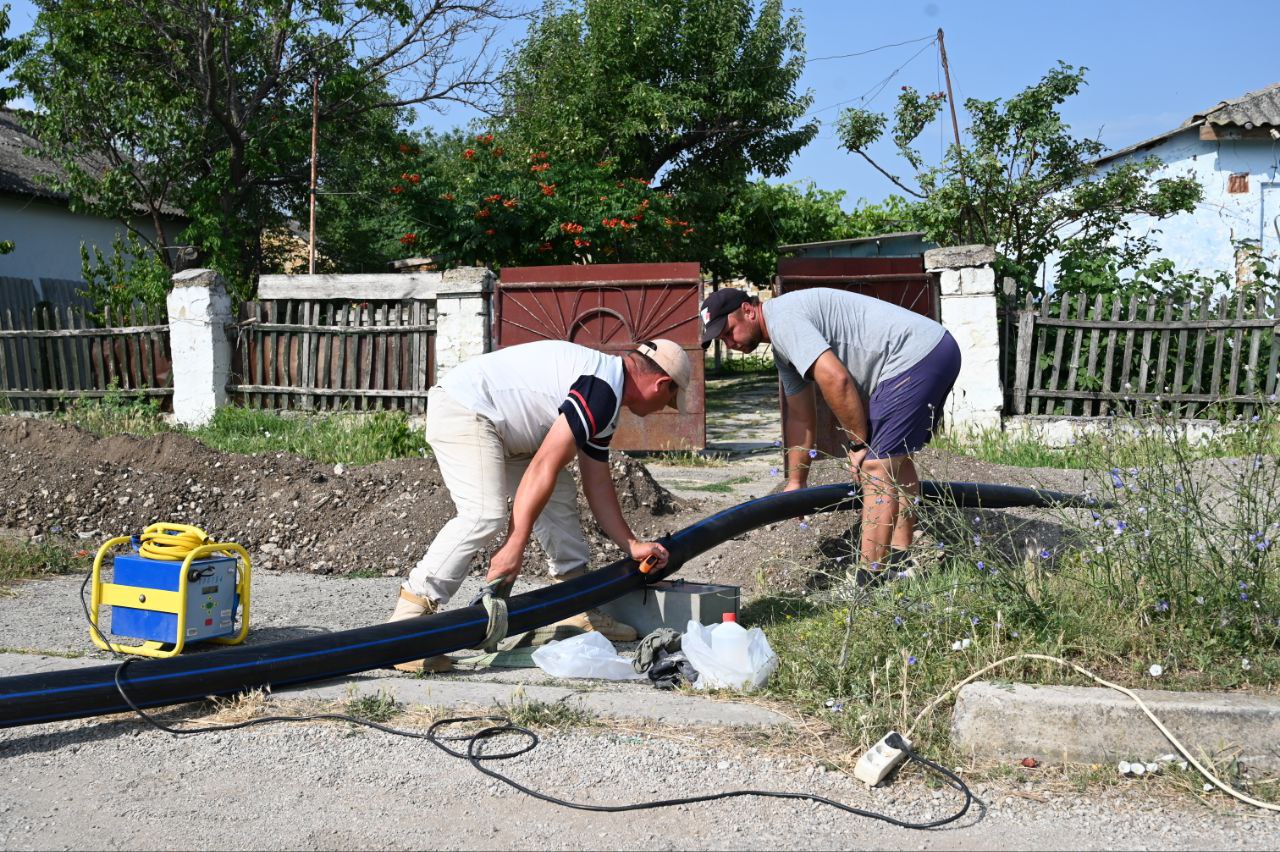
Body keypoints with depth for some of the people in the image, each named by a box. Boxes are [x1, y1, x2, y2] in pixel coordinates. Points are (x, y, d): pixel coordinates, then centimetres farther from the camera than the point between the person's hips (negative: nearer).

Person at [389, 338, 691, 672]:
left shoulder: (603, 404, 15)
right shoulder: (603, 388, -18)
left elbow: (597, 484, 18)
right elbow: (544, 466, -24)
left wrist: (632, 546, 17)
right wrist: (515, 547, -24)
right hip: (462, 410, -11)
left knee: (559, 496, 11)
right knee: (485, 514, -25)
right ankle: (408, 620, -25)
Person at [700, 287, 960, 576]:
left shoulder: (782, 318, -12)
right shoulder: (783, 346, 21)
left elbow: (835, 380, -22)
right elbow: (800, 417, 25)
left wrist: (859, 444, -11)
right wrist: (795, 484, 25)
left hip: (916, 355, -11)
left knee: (876, 467, -11)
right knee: (896, 459, 21)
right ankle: (901, 560, 29)